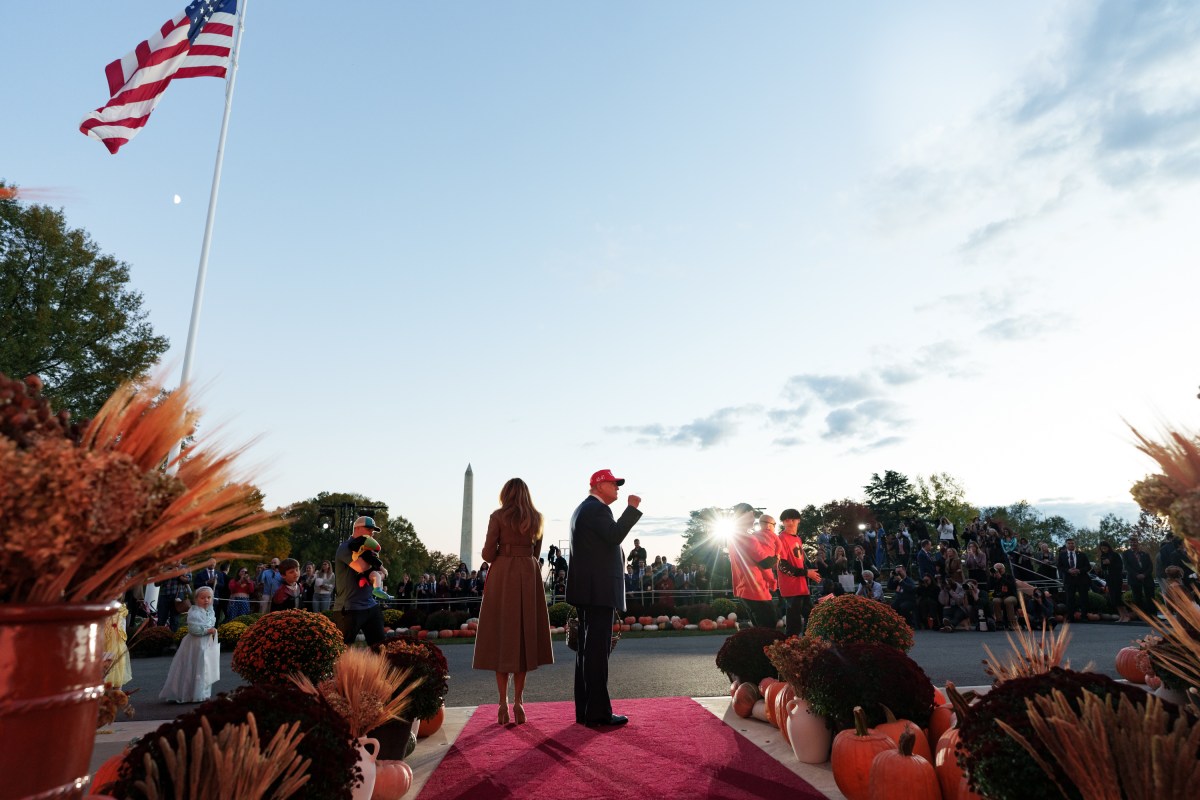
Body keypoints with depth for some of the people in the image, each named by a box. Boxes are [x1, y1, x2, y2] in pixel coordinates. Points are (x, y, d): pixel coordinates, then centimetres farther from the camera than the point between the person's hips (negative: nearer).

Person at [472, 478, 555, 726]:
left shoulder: (498, 516, -4)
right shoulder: (536, 518, 8)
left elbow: (488, 554, -6)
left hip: (503, 576, -3)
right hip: (530, 576, 3)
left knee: (502, 637, 4)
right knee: (524, 635, 10)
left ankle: (503, 703, 3)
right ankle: (518, 701, 9)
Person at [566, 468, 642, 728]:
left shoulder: (584, 508, 21)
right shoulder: (596, 508, -11)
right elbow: (615, 535, -25)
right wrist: (632, 508, -17)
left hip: (588, 589, 11)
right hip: (599, 589, -10)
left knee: (588, 648, 11)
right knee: (598, 650, -7)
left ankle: (585, 710, 17)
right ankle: (598, 711, -3)